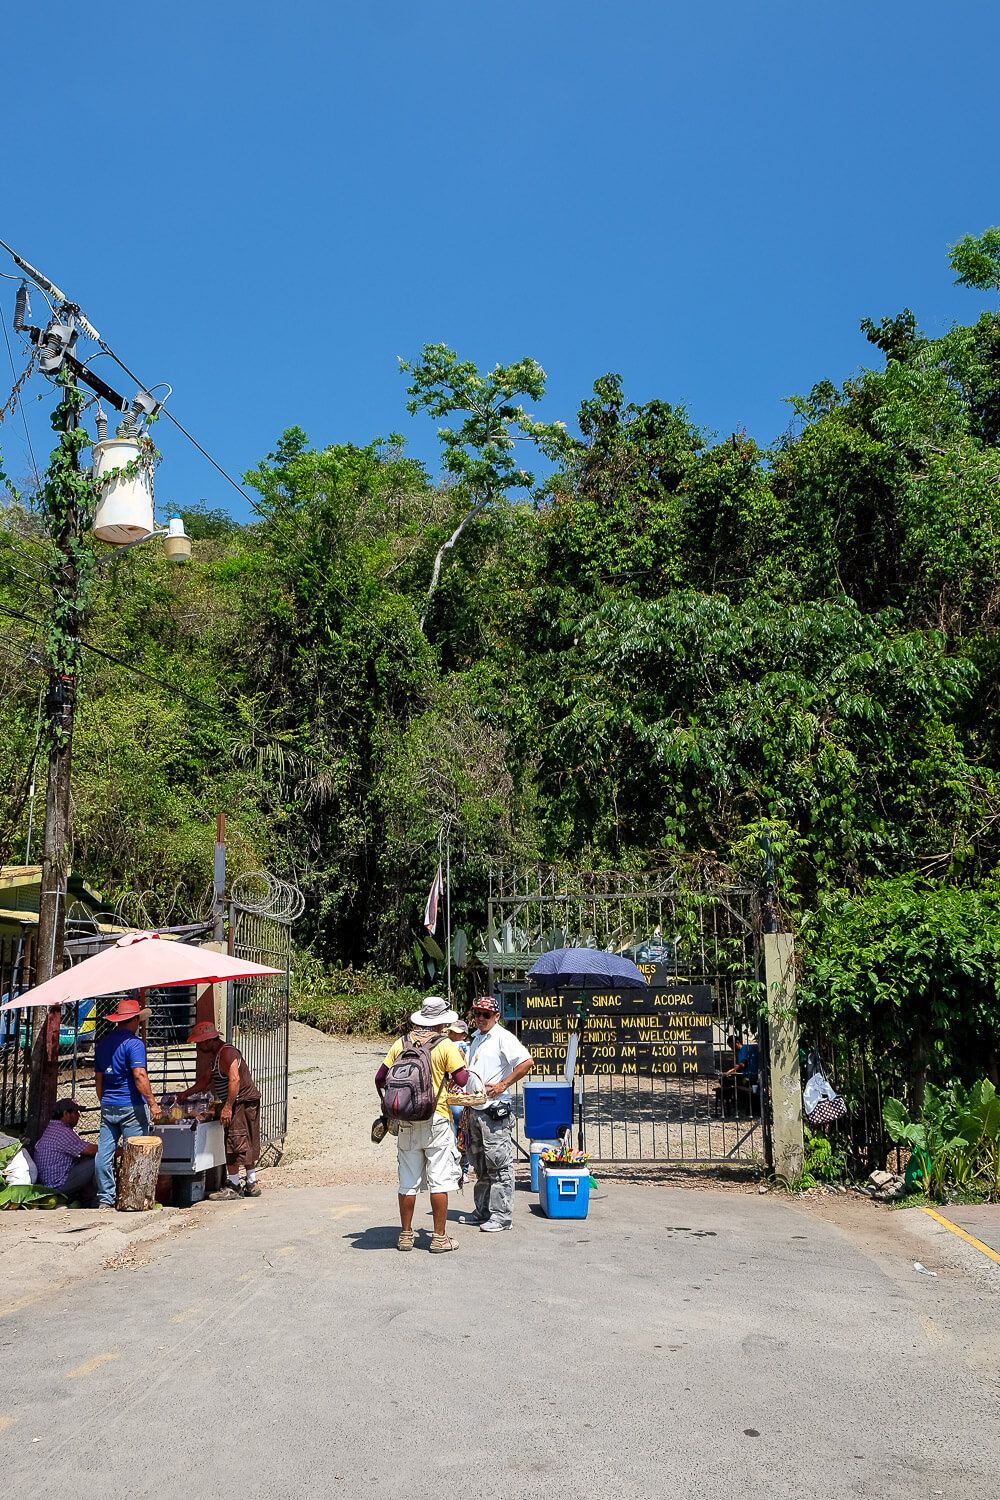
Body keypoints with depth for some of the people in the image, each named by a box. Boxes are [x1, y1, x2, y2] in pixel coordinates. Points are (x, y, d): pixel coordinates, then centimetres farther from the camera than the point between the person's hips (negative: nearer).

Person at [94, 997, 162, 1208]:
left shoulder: (102, 1043, 12)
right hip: (131, 1107, -7)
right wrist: (152, 1103, -16)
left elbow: (98, 1078, 17)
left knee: (104, 1153, 6)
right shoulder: (134, 1043, -11)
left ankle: (105, 1199, 9)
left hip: (108, 1107, 7)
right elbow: (139, 1076, -19)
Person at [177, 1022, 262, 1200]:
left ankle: (234, 1187, -1)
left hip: (242, 1102, -10)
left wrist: (227, 1107, -27)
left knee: (233, 1144, -6)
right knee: (247, 1145, 14)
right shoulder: (215, 1055, 16)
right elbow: (206, 1080, 25)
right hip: (247, 1103, 10)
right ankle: (251, 1184, 20)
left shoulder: (226, 1052, -17)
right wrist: (187, 1093, 18)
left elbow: (235, 1080, -26)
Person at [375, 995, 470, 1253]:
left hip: (407, 1122, 4)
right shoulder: (445, 1045, -7)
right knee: (439, 1180, 4)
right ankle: (439, 1237, 6)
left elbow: (380, 1079, 6)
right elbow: (462, 1079, -10)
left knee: (408, 1181, 11)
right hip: (436, 1120, -4)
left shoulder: (401, 1043, 4)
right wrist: (462, 1059, 10)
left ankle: (405, 1235, 17)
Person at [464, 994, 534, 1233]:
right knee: (480, 1165, 16)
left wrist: (503, 1085, -20)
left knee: (499, 1164, -4)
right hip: (475, 1109, 9)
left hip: (495, 1109, -9)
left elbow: (527, 1062, -21)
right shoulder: (477, 1038, 16)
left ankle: (501, 1216, 1)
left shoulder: (503, 1037, -10)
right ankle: (483, 1211, 26)